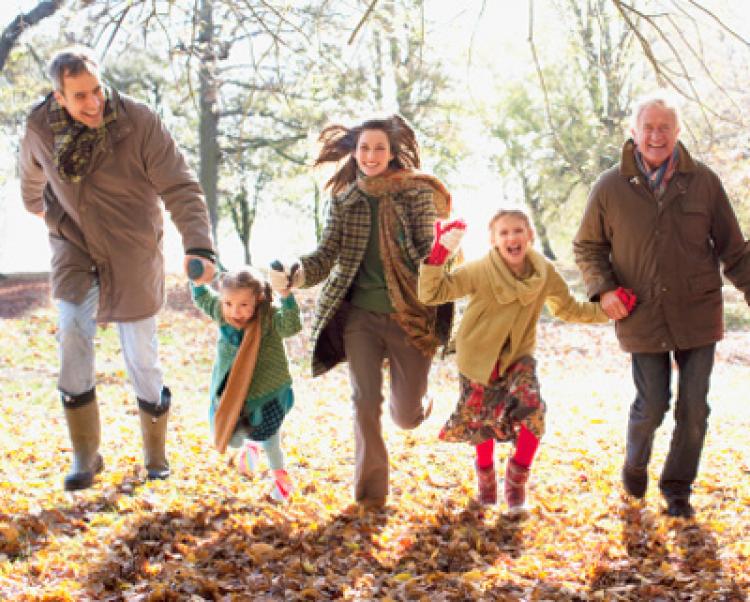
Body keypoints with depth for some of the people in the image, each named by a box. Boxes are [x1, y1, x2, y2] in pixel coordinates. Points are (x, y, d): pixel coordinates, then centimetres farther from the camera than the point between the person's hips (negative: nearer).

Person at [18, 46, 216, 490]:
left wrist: (199, 247, -38)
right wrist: (36, 205, 33)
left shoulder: (139, 123, -21)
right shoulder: (41, 128, -10)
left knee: (143, 358, 4)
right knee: (73, 330, -20)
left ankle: (156, 458, 27)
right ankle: (86, 457, -7)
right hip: (75, 250, 2)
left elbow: (181, 189, -24)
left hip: (133, 257, -2)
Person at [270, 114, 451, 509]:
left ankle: (410, 400, 42)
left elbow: (427, 255, -6)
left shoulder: (418, 194, -3)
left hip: (409, 316, -2)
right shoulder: (343, 200, 4)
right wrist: (294, 276, -20)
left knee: (407, 416, 4)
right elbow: (326, 255, -1)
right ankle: (371, 488, 12)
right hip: (360, 315, 2)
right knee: (365, 401, -3)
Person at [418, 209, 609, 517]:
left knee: (533, 411, -20)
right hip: (479, 356, -2)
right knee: (483, 422, 8)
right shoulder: (480, 271, -22)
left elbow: (569, 309, 6)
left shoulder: (545, 274, -10)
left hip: (518, 356, 2)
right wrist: (437, 257, -39)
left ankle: (517, 479, 3)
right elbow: (431, 293, -24)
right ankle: (486, 475, 40)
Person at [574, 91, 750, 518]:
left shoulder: (703, 181, -2)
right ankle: (635, 466, 32)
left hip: (698, 315, 1)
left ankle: (678, 487, 24)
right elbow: (587, 247, 9)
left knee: (694, 408, 5)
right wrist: (603, 289, -7)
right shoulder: (610, 187, -3)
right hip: (643, 318, -1)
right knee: (652, 405, 2)